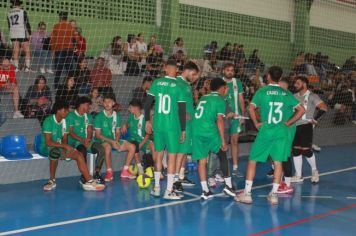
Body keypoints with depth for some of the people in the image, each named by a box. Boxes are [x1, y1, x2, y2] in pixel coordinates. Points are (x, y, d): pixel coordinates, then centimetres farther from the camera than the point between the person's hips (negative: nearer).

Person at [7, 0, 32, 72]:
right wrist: (29, 34, 3)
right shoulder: (23, 12, -4)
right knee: (27, 51, 0)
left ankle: (15, 67, 0)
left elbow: (9, 25, 14)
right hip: (22, 34, -5)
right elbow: (27, 23, -4)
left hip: (13, 35, 5)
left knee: (15, 51, 5)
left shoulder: (9, 13, 11)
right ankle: (27, 67, -6)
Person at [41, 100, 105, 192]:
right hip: (46, 148, -7)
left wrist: (65, 147, -15)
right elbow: (48, 142, -21)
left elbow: (64, 139, 7)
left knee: (79, 155, -11)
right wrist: (65, 146, -24)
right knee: (55, 151, -40)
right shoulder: (49, 121, -16)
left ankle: (89, 182, -13)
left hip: (60, 147, 7)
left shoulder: (64, 122, 7)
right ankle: (52, 181, -24)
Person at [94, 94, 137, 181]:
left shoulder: (117, 116, 8)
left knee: (132, 147, -11)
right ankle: (109, 172, -26)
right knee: (108, 147, -39)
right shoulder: (99, 117, -7)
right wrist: (111, 141, -18)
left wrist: (116, 141, -12)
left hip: (115, 140, 5)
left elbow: (118, 132, 11)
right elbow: (98, 135, -10)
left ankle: (125, 171, -2)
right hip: (103, 140, -5)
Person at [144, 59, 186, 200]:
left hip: (157, 125, 4)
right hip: (173, 127, -4)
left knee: (158, 155, 14)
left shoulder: (157, 83, 2)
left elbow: (147, 103, 3)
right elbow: (182, 110, -7)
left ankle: (156, 188, 21)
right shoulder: (179, 86, -7)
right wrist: (183, 129, 0)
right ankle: (169, 191, 3)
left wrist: (147, 121, 14)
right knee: (172, 156, 2)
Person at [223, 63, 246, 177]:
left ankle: (235, 168, 9)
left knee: (235, 141, 5)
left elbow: (241, 99, 10)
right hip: (223, 116, -3)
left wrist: (243, 114, 2)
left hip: (236, 115, 3)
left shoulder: (237, 82, 7)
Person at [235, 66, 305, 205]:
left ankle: (247, 193, 4)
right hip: (281, 132, 3)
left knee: (252, 160, 6)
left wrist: (256, 123, -3)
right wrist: (288, 123, 7)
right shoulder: (286, 94, 6)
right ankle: (274, 194, 8)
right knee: (278, 162, 8)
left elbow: (251, 108, -13)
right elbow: (301, 110, 3)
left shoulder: (262, 92, -3)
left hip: (265, 131, -3)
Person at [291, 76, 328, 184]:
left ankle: (314, 171, 20)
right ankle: (298, 175, 13)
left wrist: (315, 119, -14)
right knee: (296, 151, 5)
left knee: (306, 150, -5)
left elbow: (324, 108, -16)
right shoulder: (295, 96, 10)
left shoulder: (312, 96, -8)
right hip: (295, 126, 6)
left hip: (306, 126, -6)